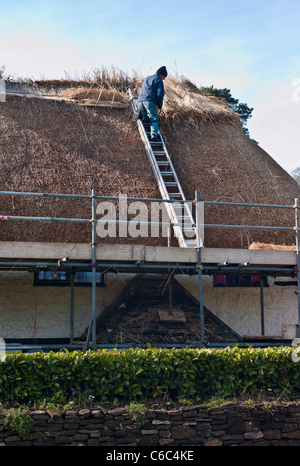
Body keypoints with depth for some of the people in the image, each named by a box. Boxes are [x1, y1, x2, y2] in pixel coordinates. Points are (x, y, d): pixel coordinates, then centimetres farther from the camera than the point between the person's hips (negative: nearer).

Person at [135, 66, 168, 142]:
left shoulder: (147, 79, 32)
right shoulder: (159, 80, 7)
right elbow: (160, 93, -4)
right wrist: (159, 105, 7)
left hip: (140, 101, 6)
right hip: (150, 101, -6)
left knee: (145, 119, 8)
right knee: (154, 119, -11)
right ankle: (154, 134, -34)